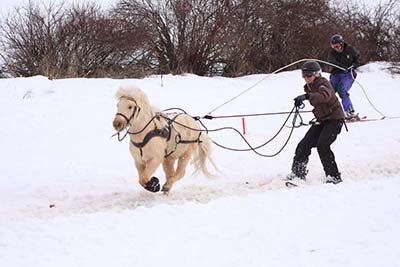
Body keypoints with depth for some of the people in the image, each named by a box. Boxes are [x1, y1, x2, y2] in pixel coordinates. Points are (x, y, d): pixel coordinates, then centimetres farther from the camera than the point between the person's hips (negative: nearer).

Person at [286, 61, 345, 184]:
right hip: (322, 120, 9)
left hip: (335, 118, -9)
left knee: (322, 145, -22)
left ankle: (334, 176, -16)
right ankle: (298, 172, 15)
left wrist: (306, 96, -56)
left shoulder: (323, 83, -20)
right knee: (305, 144, 3)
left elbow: (325, 95, -45)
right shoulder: (309, 87, 7)